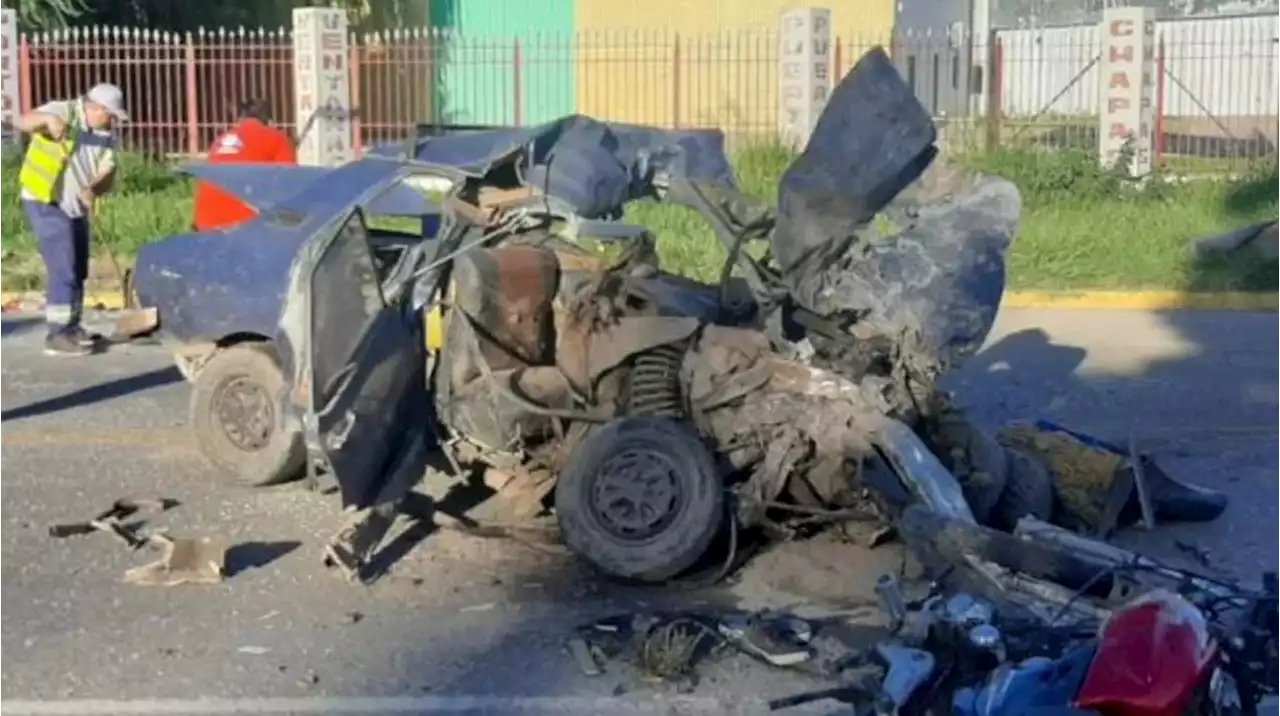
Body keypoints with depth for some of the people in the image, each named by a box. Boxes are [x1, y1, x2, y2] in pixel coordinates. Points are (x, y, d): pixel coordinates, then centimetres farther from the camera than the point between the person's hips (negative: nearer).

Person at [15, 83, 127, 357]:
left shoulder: (107, 135, 1)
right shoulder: (63, 111, -16)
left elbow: (108, 175, -7)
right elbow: (23, 123, -31)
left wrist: (92, 190, -27)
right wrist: (48, 118, -51)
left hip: (75, 206, 8)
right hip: (44, 202, -8)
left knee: (78, 270, 14)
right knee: (63, 268, -13)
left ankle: (71, 327, 28)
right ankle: (58, 335, -10)